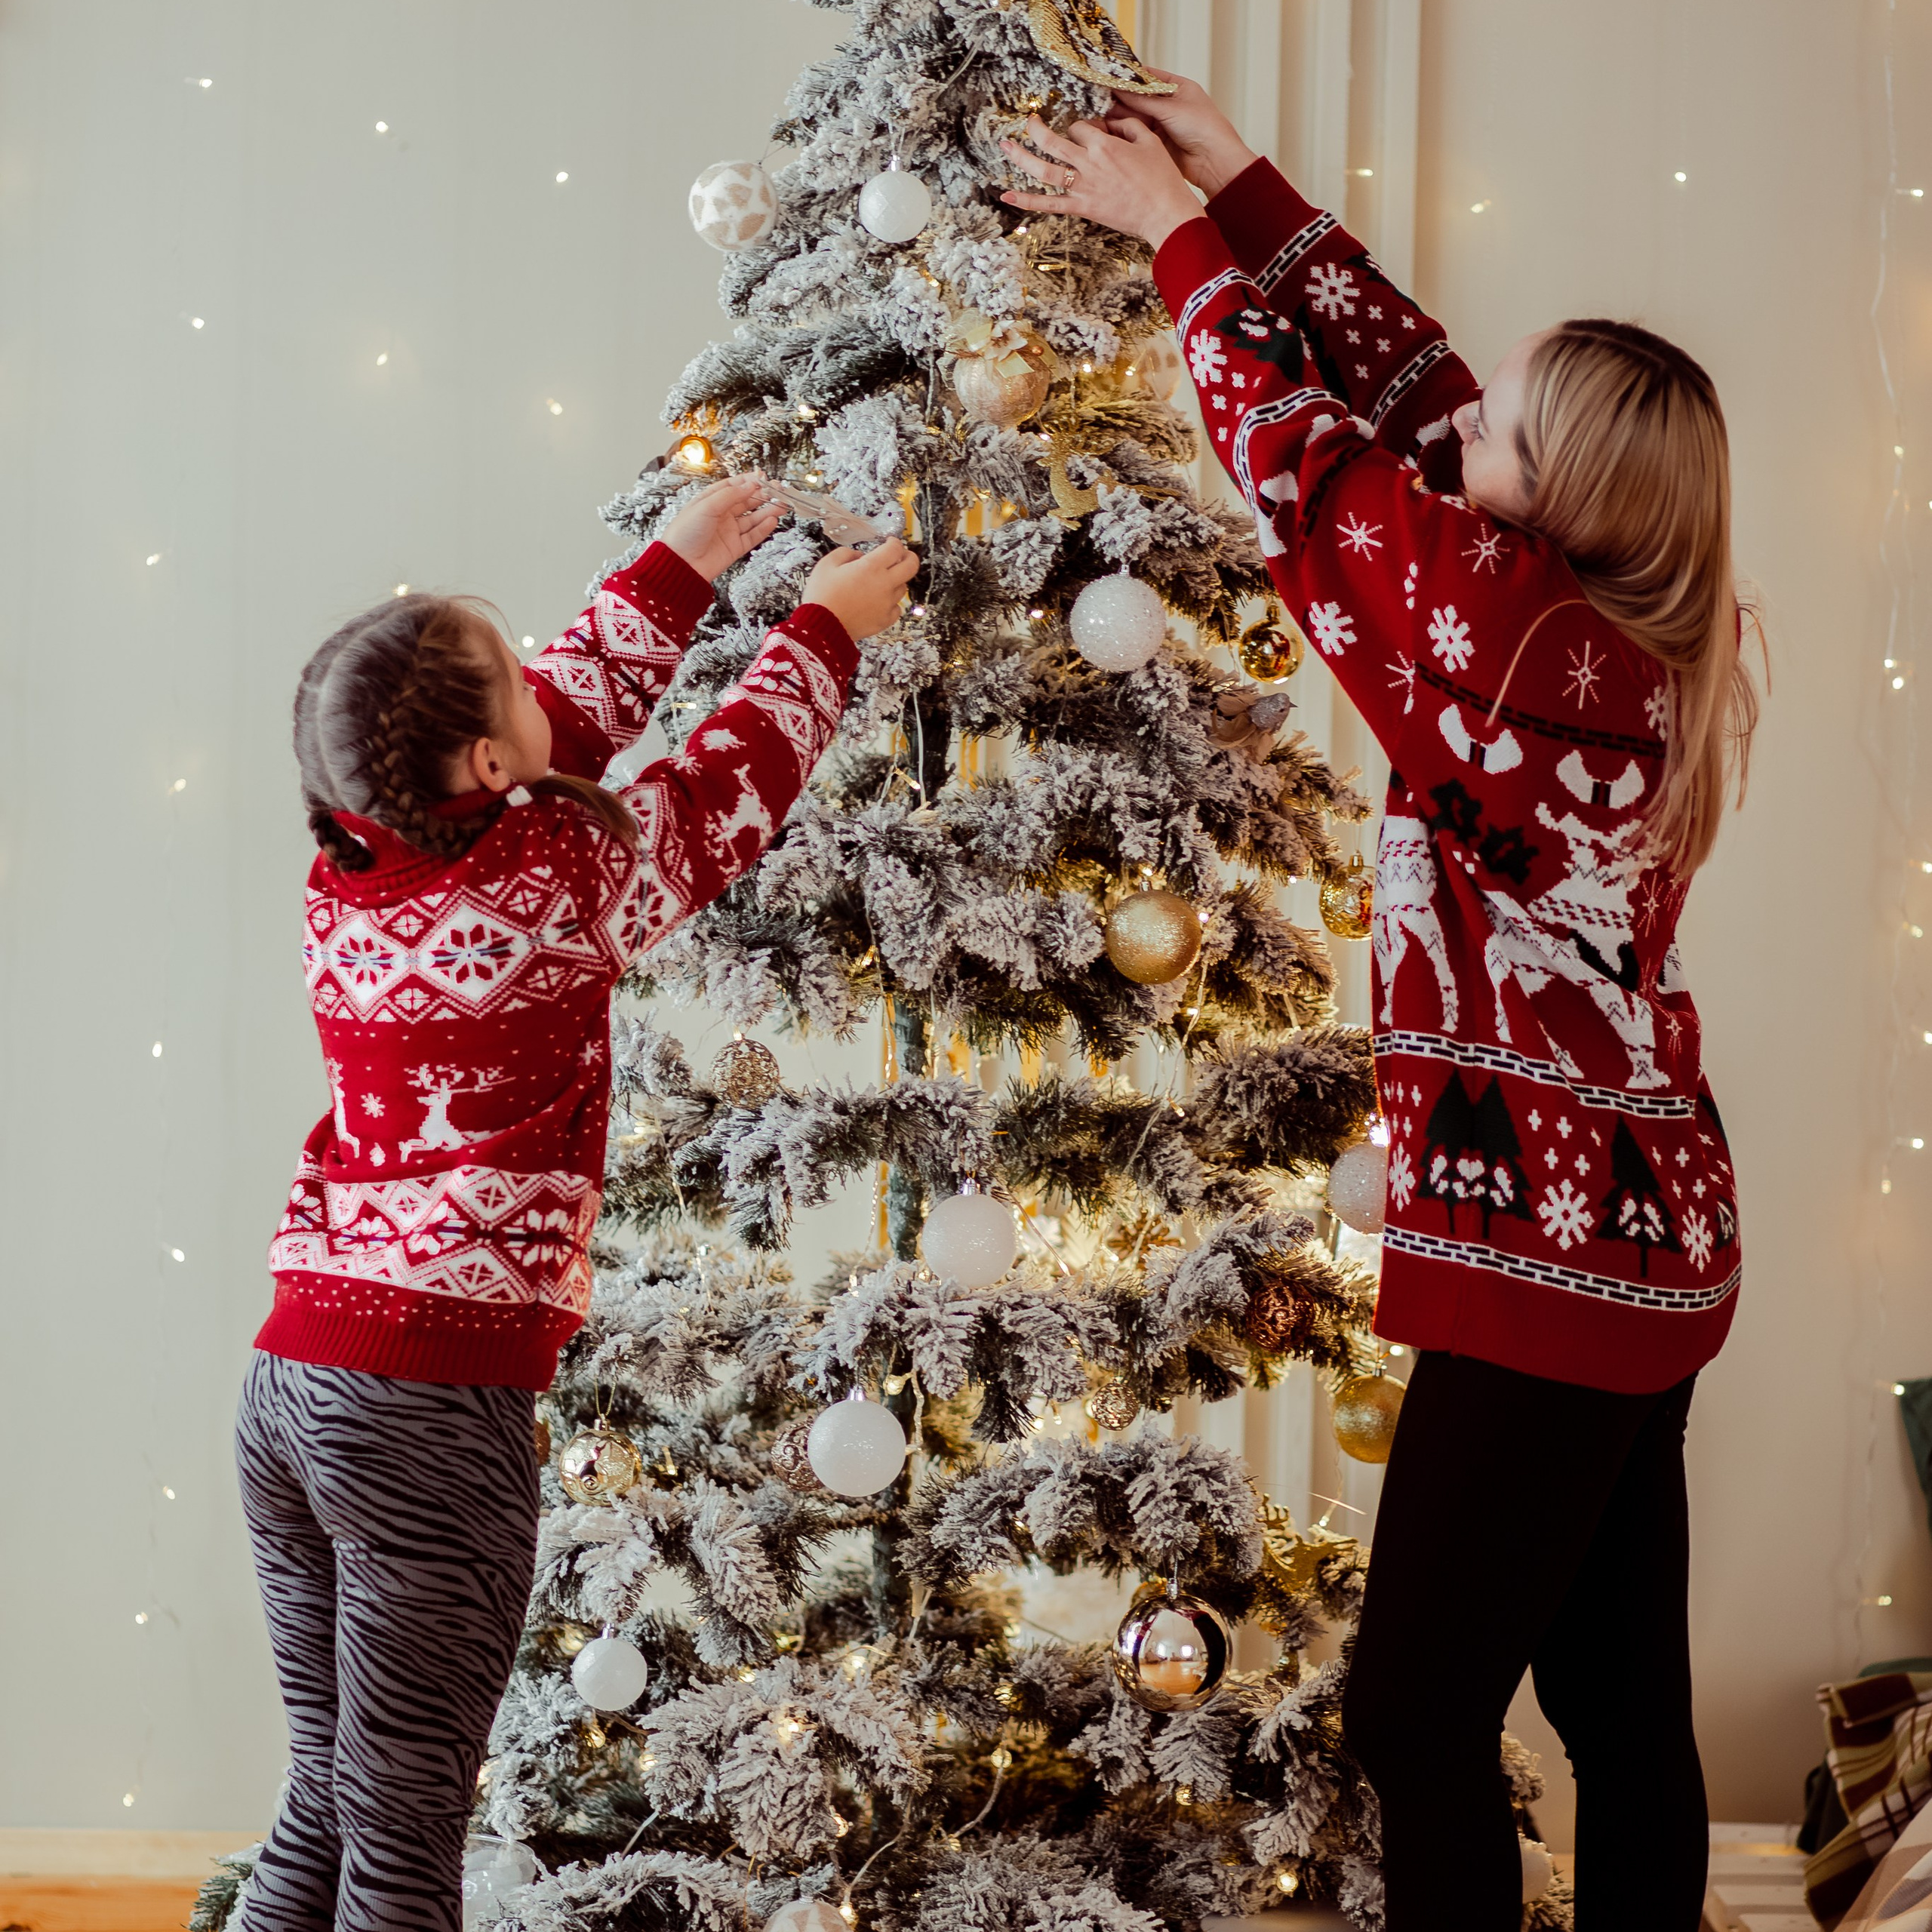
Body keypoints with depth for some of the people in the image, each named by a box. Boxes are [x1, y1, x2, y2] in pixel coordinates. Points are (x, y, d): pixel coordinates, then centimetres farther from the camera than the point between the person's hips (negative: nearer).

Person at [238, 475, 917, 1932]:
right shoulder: (555, 882, -12)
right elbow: (723, 794, 5)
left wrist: (682, 570, 31)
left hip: (288, 1376, 7)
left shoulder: (350, 868, 6)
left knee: (328, 1800, 15)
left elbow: (569, 715, 21)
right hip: (434, 1400, -7)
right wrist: (824, 632, 21)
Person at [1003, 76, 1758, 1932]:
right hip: (1649, 1241, 9)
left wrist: (1180, 234, 9)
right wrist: (1243, 190, 19)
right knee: (1621, 1710, 13)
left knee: (1417, 1712, -5)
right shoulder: (1642, 644, 7)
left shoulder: (1514, 624, -15)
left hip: (1543, 1255, -9)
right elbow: (1403, 385, 15)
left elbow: (1310, 457, -4)